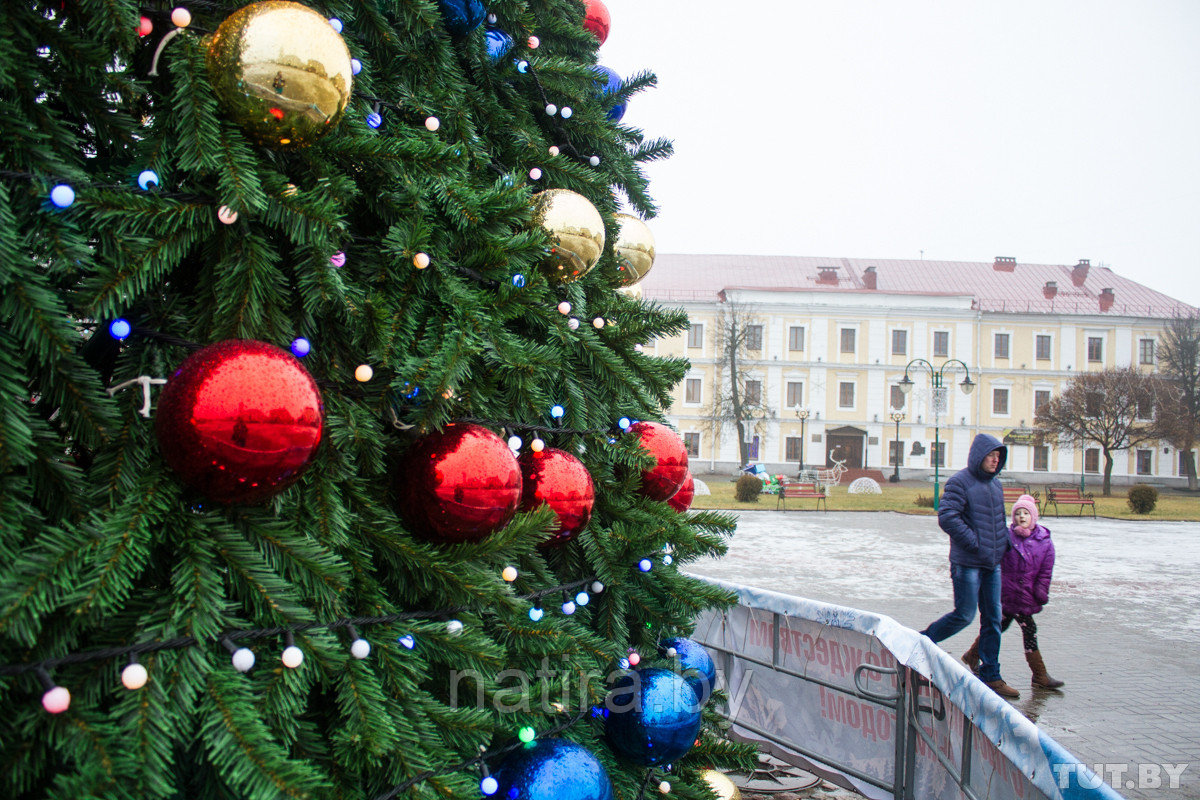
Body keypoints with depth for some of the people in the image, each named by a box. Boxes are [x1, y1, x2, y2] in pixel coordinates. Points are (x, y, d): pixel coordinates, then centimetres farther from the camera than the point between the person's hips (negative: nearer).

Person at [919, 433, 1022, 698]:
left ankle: (990, 675, 16)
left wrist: (1006, 541, 10)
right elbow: (947, 517, -21)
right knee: (964, 615, -5)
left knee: (993, 618, 8)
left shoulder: (995, 483, 13)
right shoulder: (960, 482, -12)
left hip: (992, 563, 8)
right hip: (967, 564, -8)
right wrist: (974, 543, -19)